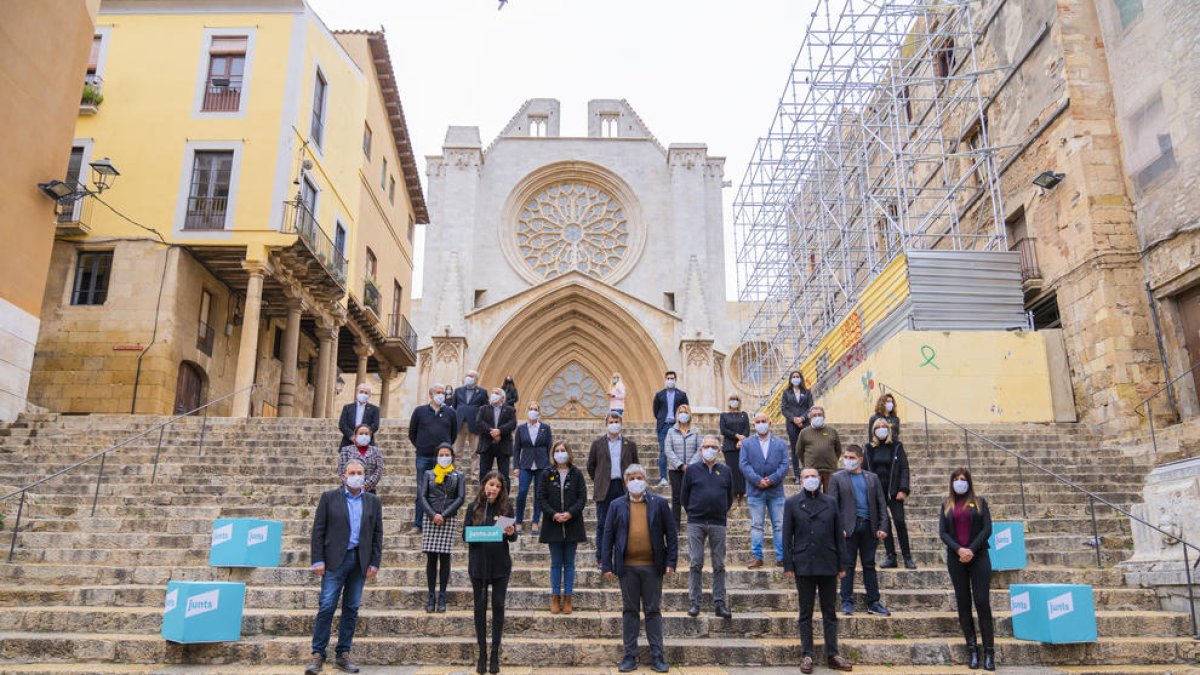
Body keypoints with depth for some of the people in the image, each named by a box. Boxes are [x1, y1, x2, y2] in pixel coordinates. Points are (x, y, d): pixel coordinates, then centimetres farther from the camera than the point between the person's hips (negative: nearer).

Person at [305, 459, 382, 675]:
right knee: (326, 607, -5)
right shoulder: (329, 497, 2)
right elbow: (318, 530, 0)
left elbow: (377, 534, 8)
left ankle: (343, 654, 15)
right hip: (335, 559, -3)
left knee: (351, 609, 7)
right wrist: (318, 560, -7)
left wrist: (375, 563, 2)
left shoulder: (373, 501, 9)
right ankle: (318, 654, 4)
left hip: (360, 561, 3)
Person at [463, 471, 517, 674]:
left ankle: (495, 654, 12)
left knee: (498, 606, 2)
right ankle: (482, 654, 15)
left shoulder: (506, 507, 0)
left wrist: (511, 533, -19)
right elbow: (465, 534, 1)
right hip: (479, 563, 0)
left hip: (500, 564, 0)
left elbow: (513, 537, 3)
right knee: (480, 606, 5)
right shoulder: (474, 508, 0)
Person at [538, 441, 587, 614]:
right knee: (556, 563, 7)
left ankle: (567, 598, 14)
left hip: (572, 524, 0)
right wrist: (554, 514, -14)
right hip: (553, 524, 0)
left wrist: (570, 513, -16)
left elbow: (582, 497, -2)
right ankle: (555, 597, 15)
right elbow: (541, 497, -1)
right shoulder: (547, 474, 2)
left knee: (569, 563, 7)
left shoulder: (576, 474, 2)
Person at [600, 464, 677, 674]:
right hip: (627, 567, 1)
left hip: (653, 566, 0)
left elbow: (671, 533, 3)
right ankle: (630, 657, 16)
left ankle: (657, 657, 14)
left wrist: (671, 561, -4)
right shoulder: (617, 505, 4)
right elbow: (608, 536, 3)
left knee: (653, 611, 6)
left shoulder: (659, 503, 3)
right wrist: (606, 565, -3)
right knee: (630, 611, 8)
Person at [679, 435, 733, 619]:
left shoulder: (725, 471, 9)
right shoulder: (691, 470, 3)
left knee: (719, 565, 4)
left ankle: (719, 603, 10)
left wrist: (722, 512, 13)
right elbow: (683, 496, 9)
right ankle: (694, 602, 6)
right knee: (696, 563, -1)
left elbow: (730, 497, 17)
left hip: (718, 523, 2)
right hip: (696, 523, -2)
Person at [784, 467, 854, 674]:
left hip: (828, 565, 2)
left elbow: (838, 535, 8)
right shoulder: (792, 503, 2)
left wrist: (843, 564, 4)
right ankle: (807, 655, 13)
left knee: (830, 612, 8)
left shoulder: (831, 502, 7)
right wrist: (788, 565, -5)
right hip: (804, 566, -2)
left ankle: (832, 655, 16)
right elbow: (787, 536, 1)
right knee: (806, 613, 6)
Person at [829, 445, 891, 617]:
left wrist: (882, 527, 0)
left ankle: (873, 603, 14)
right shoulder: (837, 478, 4)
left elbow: (881, 504, 10)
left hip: (869, 527, 2)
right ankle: (847, 602, 7)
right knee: (847, 565, 0)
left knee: (869, 565, 8)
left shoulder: (872, 478, 12)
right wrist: (837, 528, -10)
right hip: (849, 527, -2)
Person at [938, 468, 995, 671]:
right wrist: (958, 549, -12)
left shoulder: (979, 502, 7)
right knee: (963, 604, 4)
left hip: (978, 556, -2)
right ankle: (972, 650, 10)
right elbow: (942, 532, 4)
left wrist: (972, 550, -12)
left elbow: (987, 529, -2)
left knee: (982, 602, -7)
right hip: (956, 559, 2)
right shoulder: (947, 505, 12)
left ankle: (989, 652, -2)